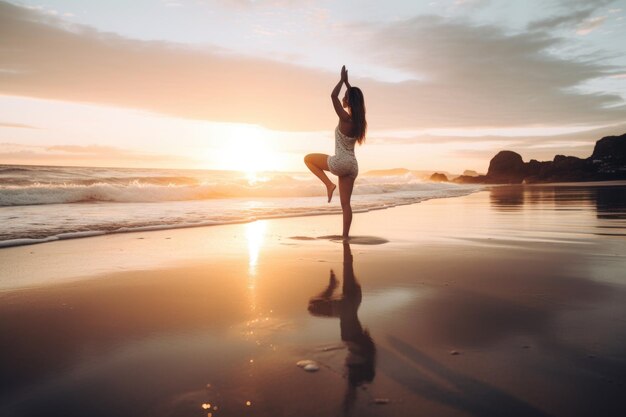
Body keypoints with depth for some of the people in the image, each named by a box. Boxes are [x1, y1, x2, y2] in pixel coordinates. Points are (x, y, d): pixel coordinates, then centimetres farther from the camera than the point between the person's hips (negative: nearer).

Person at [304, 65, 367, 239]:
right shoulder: (358, 119, 6)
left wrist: (342, 80, -5)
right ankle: (345, 236, 7)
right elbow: (355, 98, 24)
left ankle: (329, 184, 2)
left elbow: (333, 96, -16)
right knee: (345, 203, 9)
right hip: (352, 165, 7)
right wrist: (348, 83, 24)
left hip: (340, 163, -7)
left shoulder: (345, 118, -15)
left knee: (308, 158, 15)